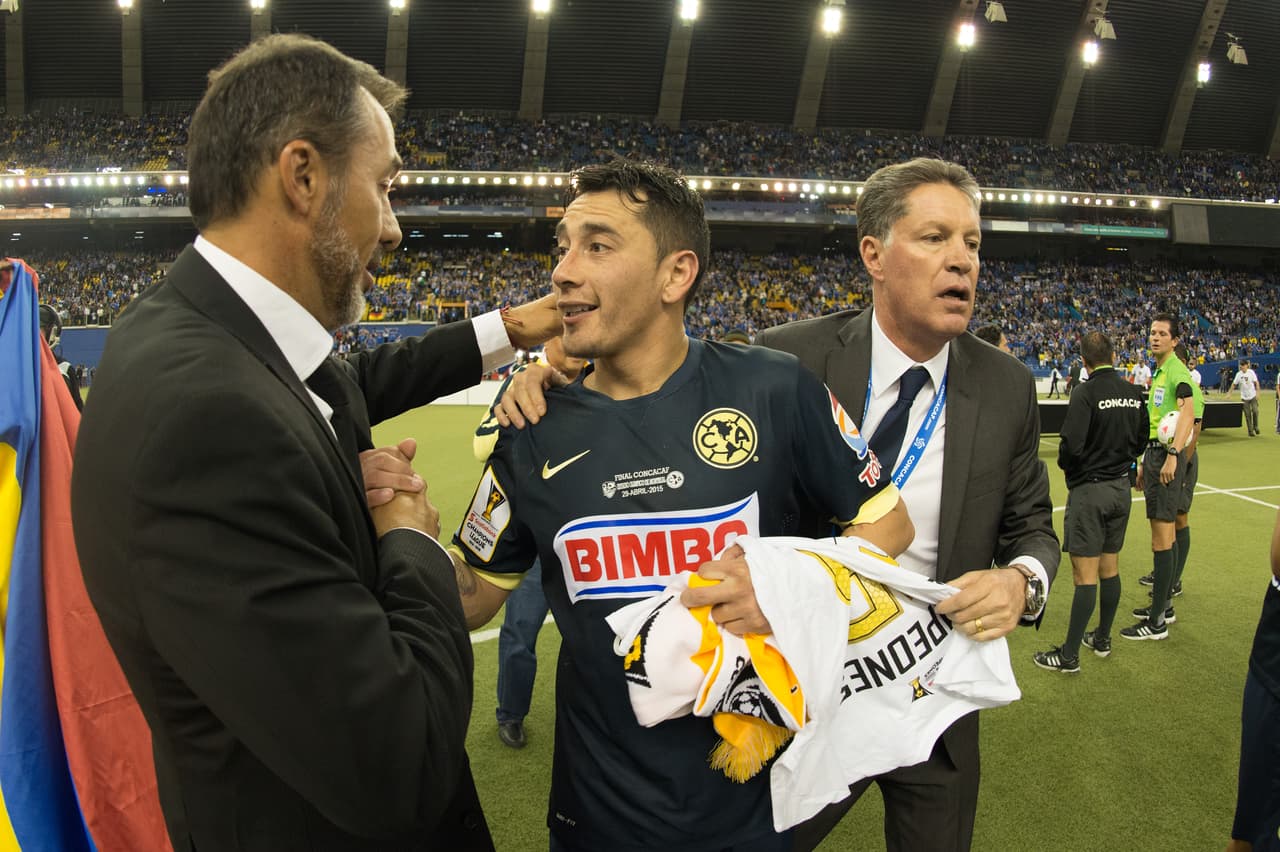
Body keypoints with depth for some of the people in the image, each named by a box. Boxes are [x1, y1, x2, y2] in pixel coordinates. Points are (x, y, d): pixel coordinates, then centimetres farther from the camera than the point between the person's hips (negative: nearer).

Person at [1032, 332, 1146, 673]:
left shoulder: (1086, 394, -18)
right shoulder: (1133, 393, 3)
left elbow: (1071, 447, -22)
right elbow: (1141, 440, 12)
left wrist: (1066, 465, -2)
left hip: (1089, 490, -7)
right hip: (1121, 488, 7)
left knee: (1085, 575, -4)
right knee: (1110, 568, 16)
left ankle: (1069, 655, 3)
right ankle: (1103, 638, 29)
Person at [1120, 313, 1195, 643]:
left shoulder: (1177, 371, -11)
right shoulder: (1158, 373, 18)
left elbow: (1188, 412, -27)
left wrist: (1172, 455, -35)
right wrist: (1145, 462, 25)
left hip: (1168, 456, -10)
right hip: (1154, 454, 10)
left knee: (1162, 539, -8)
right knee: (1166, 534, 16)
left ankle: (1157, 622, -4)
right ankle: (1162, 605, 25)